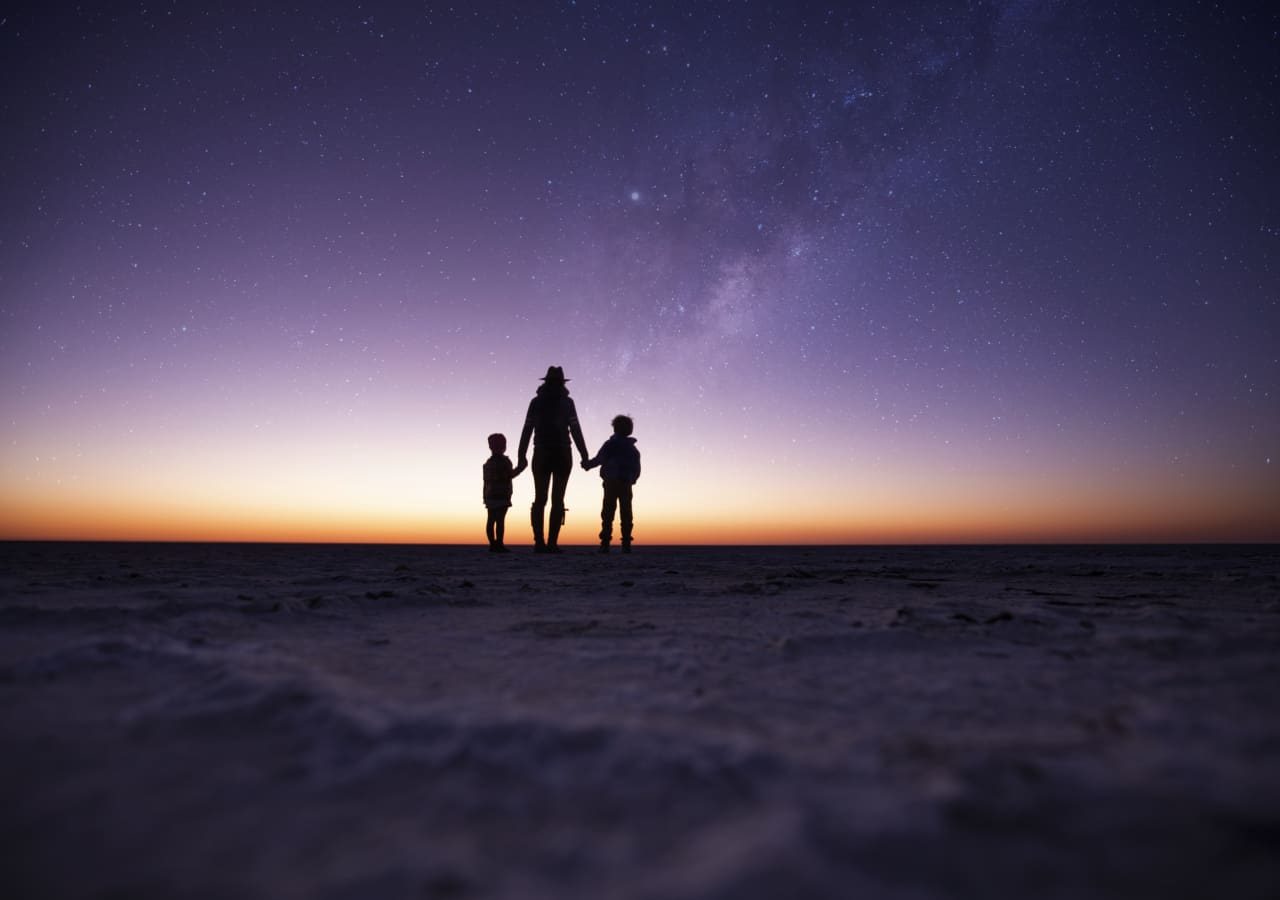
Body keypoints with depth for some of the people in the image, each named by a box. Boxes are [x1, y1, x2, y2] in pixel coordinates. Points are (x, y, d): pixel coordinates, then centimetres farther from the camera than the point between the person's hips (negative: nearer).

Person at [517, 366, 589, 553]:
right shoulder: (567, 402, 2)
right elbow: (575, 430, -5)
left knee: (540, 499, 4)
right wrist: (584, 455, -4)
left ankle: (539, 542, -4)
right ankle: (552, 543, -9)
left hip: (541, 455, 2)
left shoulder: (536, 402, 8)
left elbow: (527, 430, 3)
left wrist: (522, 456, 4)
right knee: (557, 500, -2)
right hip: (562, 455, -2)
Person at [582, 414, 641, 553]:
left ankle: (605, 543, -8)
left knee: (608, 513, -2)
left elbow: (599, 459, -8)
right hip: (626, 485, 3)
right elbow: (637, 470, 11)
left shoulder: (610, 444, -1)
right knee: (626, 514, 5)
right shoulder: (633, 449, 13)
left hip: (611, 484, -3)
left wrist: (587, 464, 7)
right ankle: (626, 543, -1)